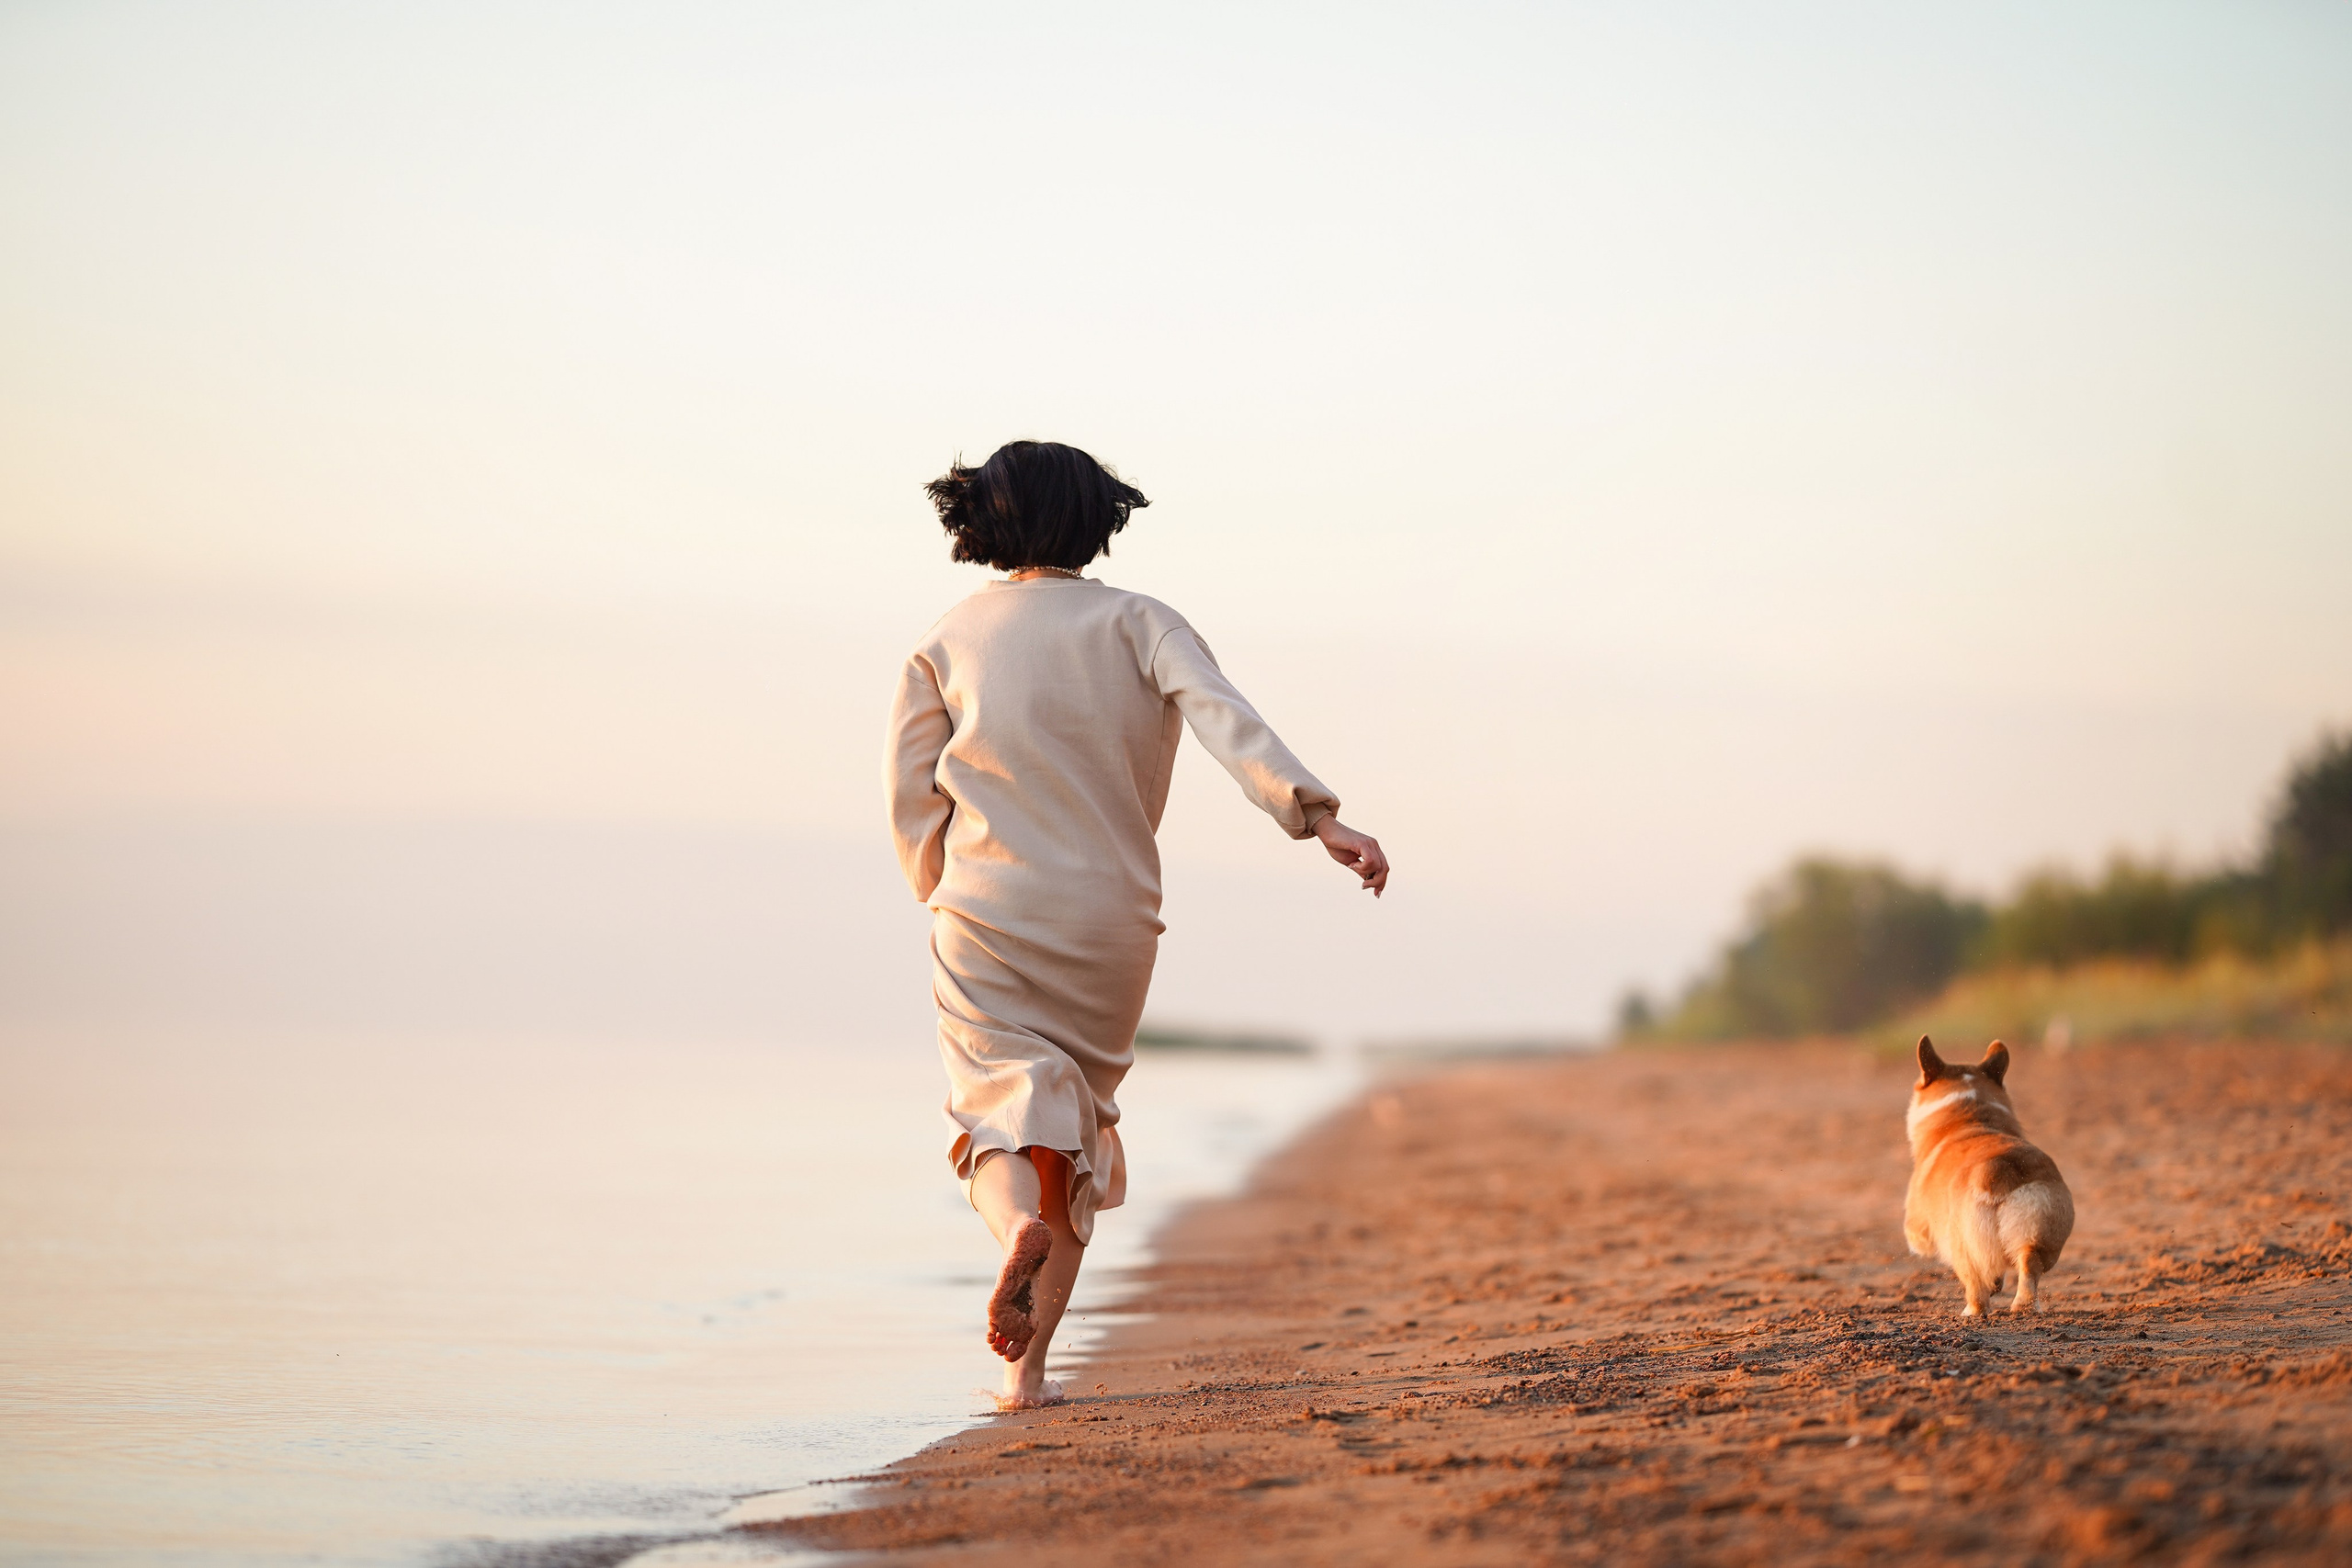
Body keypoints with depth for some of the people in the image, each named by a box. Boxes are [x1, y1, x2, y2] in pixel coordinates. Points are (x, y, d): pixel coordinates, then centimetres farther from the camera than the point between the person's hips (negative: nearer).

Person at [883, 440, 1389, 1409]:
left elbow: (911, 794, 4)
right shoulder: (1138, 623, 1)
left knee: (999, 1112, 0)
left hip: (986, 918, -1)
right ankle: (1027, 1367, 10)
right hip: (1111, 920, 1)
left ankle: (1019, 1224, -36)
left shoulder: (949, 641, 4)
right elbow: (1226, 720, -15)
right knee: (1076, 1130, 14)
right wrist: (1317, 817, -25)